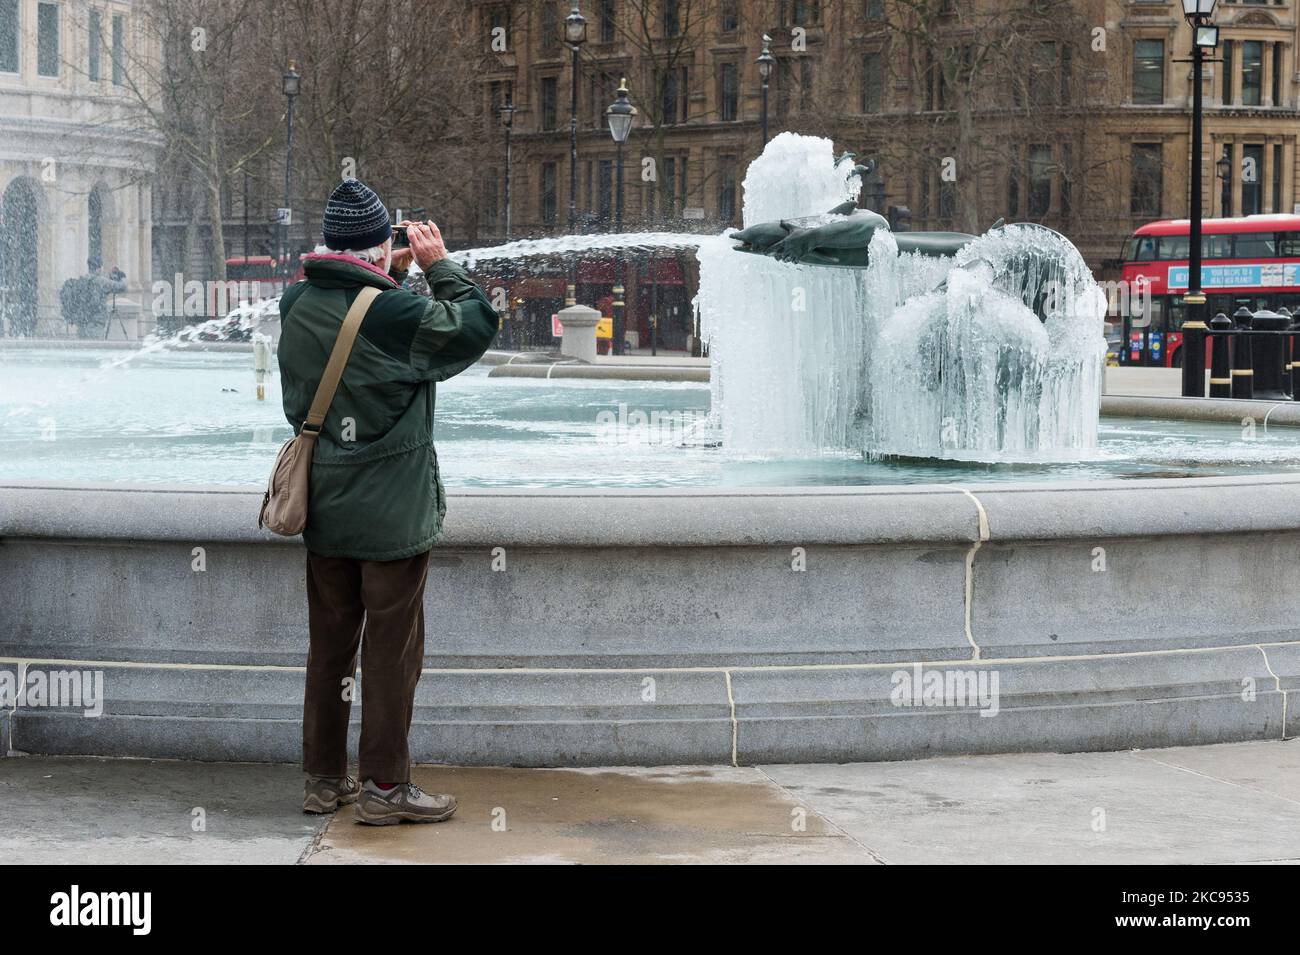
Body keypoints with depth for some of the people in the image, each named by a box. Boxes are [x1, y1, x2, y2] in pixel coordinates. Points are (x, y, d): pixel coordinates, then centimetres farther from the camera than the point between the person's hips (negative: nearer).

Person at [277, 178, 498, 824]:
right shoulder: (395, 313, -19)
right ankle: (384, 786, 7)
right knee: (391, 648, 2)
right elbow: (475, 325, -8)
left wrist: (390, 276, 11)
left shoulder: (296, 306, 0)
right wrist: (439, 266, 2)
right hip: (391, 515, -6)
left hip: (324, 510, 6)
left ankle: (323, 777, 22)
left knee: (329, 643, 15)